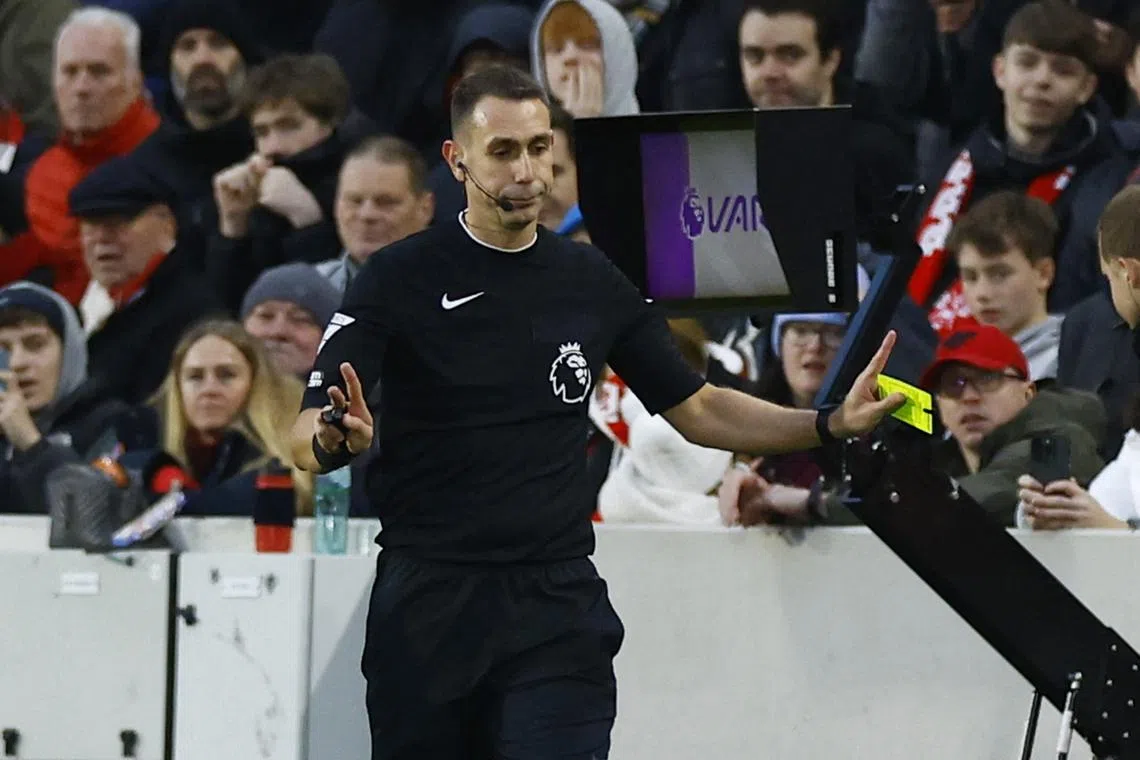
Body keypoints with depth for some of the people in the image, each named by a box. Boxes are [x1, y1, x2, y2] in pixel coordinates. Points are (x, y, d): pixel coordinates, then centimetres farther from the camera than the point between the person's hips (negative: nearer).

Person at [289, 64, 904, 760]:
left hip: (558, 605, 2)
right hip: (427, 609, -2)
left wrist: (832, 423, 3)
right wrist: (335, 440, -35)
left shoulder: (592, 281, 8)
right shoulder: (401, 279, -4)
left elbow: (695, 407, 16)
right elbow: (306, 438, -11)